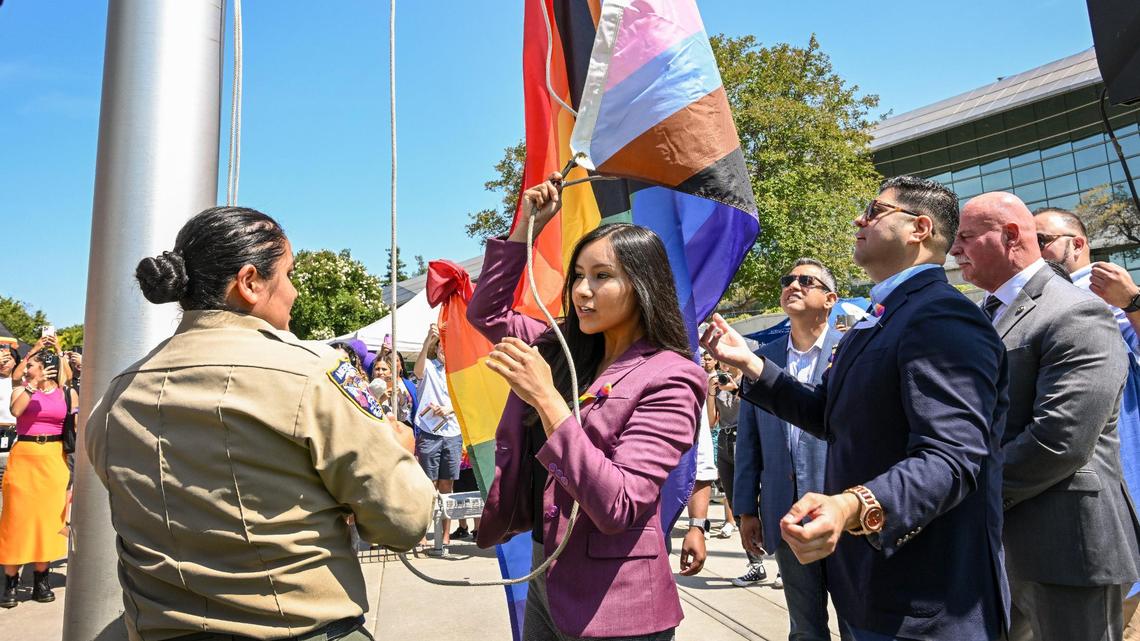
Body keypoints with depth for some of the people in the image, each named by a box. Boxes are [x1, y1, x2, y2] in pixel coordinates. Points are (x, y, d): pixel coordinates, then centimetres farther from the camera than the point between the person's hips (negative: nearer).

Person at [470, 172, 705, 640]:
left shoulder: (668, 378, -16)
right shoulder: (565, 351, 3)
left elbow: (617, 507, -24)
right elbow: (486, 311, 14)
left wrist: (546, 398, -28)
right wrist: (527, 226, 5)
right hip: (546, 579, 6)